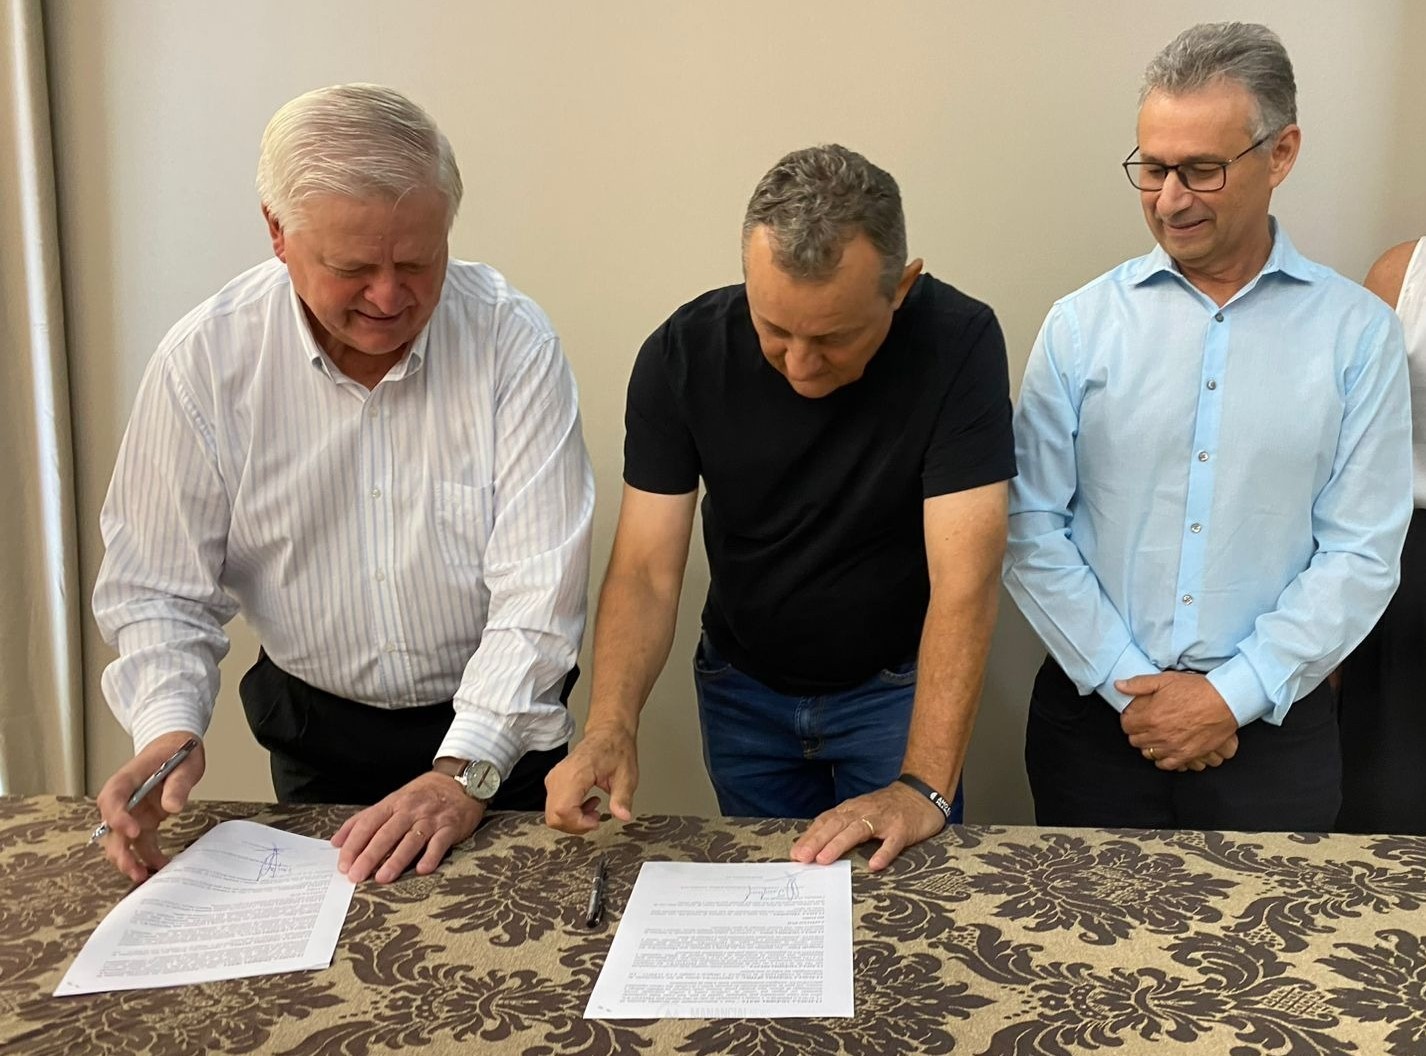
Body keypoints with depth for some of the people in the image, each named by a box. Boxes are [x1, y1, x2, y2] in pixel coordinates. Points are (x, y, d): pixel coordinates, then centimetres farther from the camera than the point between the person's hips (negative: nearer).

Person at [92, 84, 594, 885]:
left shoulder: (513, 340, -16)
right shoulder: (204, 361, -12)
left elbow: (538, 589, -19)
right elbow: (160, 590, -5)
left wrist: (465, 772, -26)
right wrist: (168, 729, -22)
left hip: (495, 728, -1)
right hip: (314, 729, 2)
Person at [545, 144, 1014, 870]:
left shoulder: (958, 343, -26)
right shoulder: (682, 354, -19)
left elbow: (963, 581, -29)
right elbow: (646, 572, -18)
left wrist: (923, 788, -35)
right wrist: (609, 728, -34)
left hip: (894, 690, -2)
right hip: (742, 689, 2)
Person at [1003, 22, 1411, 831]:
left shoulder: (1358, 334, -3)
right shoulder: (1082, 324, -2)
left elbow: (1362, 553, -5)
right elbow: (1032, 527, -5)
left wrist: (1234, 695, -12)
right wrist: (1125, 685, -10)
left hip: (1273, 726, 0)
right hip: (1095, 715, 1)